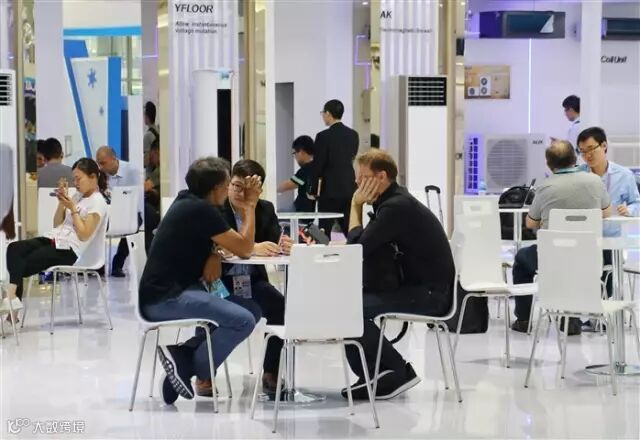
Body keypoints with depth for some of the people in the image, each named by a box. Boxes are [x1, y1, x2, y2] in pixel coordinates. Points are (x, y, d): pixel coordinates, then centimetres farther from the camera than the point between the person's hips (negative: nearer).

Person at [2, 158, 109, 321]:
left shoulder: (98, 202, -5)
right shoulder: (77, 196, 20)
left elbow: (84, 235, -14)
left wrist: (72, 209, -13)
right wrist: (61, 203, 5)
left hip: (69, 250, -8)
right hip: (55, 240, 8)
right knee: (14, 248, -20)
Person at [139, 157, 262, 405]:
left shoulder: (190, 204, 14)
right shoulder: (202, 210, -15)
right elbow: (244, 249, -11)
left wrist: (214, 255, -5)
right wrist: (250, 206, -1)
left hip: (173, 291, 10)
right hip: (164, 298, -10)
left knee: (251, 310, 5)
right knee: (243, 320, -23)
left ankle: (182, 353, 0)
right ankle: (197, 370, -4)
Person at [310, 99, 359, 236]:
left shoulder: (323, 136, -12)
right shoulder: (353, 135, 6)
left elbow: (318, 165, -10)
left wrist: (313, 190, -1)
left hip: (330, 190, -6)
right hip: (349, 189, 6)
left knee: (324, 230, -1)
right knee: (350, 230, 8)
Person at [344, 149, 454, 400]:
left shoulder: (397, 207, -19)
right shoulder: (393, 201, 12)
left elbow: (358, 247, -19)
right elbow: (366, 245, 14)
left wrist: (355, 205, -7)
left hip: (429, 294, -10)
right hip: (415, 287, 10)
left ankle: (399, 372, -5)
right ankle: (374, 373, 9)